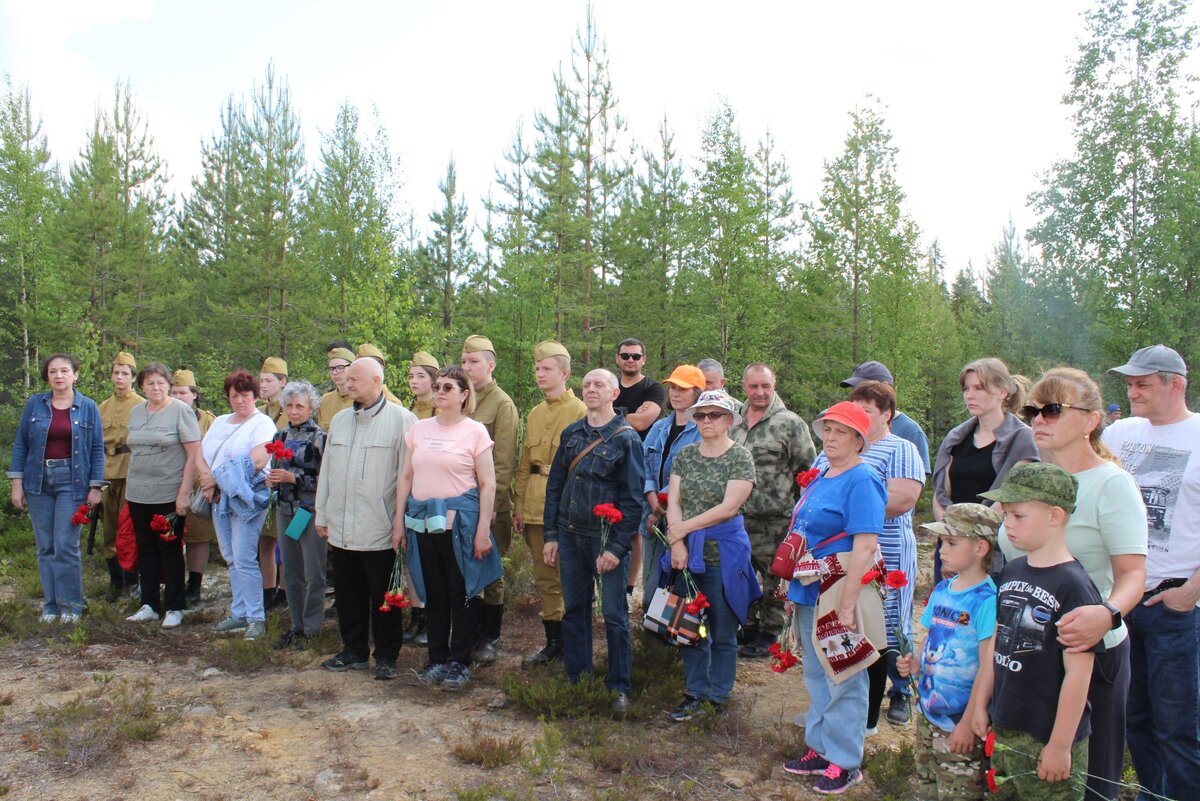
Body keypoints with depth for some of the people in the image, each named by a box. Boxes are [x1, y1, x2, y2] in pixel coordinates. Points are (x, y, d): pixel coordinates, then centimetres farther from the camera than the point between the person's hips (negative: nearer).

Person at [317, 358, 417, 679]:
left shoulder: (402, 419, -7)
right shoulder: (339, 420, 12)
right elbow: (326, 470, 17)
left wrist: (402, 518, -11)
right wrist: (321, 515, 16)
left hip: (380, 530, -6)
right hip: (341, 529, 6)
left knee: (384, 598, 6)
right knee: (349, 596, 15)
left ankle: (386, 656, 20)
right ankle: (354, 651, 29)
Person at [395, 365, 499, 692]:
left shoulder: (475, 431, -4)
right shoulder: (419, 428, 9)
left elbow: (488, 484, -5)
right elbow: (406, 477, 13)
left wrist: (483, 530, -10)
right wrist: (399, 521, 9)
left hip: (460, 521, -4)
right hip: (423, 521, 4)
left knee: (462, 594, 5)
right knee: (433, 594, 12)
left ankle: (459, 663, 19)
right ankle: (437, 659, 26)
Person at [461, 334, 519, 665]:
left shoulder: (502, 404, -7)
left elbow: (504, 462, -11)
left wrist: (491, 504, -16)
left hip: (489, 503, -5)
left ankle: (491, 637, 18)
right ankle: (472, 630, 26)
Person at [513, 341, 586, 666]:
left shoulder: (581, 411, -5)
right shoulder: (534, 414, 14)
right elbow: (524, 465, 16)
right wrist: (518, 507, 11)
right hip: (535, 505, 6)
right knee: (544, 577, 12)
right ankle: (554, 642, 24)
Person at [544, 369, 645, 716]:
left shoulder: (627, 438, -6)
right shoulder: (571, 433, 8)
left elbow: (633, 498, -9)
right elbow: (554, 485, 11)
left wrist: (617, 547, -15)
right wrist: (550, 535, 6)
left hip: (606, 539, -4)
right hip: (570, 534, 5)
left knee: (614, 613, 3)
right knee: (574, 609, 13)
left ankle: (619, 686, 16)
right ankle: (575, 678, 27)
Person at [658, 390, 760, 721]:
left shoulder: (740, 457, -6)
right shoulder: (686, 455, 8)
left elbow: (728, 508, -14)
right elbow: (673, 501, 2)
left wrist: (685, 527, -12)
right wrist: (678, 544, -11)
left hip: (722, 554, -4)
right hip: (687, 553, 4)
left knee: (722, 633, 7)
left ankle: (718, 697, 24)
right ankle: (696, 692, 28)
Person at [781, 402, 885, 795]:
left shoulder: (862, 480, -15)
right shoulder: (820, 478, 12)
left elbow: (865, 546, -22)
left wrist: (846, 604, -25)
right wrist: (793, 591, 18)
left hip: (840, 594, -8)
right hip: (810, 595, 9)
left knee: (843, 680, 5)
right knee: (816, 676, 18)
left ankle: (845, 762, 20)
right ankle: (820, 749, 32)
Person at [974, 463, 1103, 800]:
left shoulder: (1072, 586, -19)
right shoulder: (1011, 572, 3)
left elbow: (1078, 674, -18)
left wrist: (1060, 746, -15)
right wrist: (981, 703, 13)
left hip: (1047, 739, -7)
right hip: (1002, 730, 7)